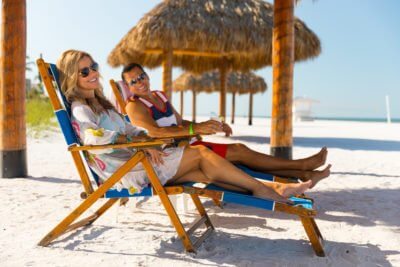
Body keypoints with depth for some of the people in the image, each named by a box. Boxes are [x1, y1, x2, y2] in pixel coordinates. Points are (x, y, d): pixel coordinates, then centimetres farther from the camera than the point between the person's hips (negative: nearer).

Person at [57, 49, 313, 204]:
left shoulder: (101, 103, 21)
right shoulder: (80, 109, -8)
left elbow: (130, 129, 20)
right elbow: (93, 137, -28)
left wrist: (145, 142, -2)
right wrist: (137, 142, -21)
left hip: (137, 160, 8)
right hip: (126, 172, -8)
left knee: (204, 171, -6)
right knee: (201, 153, -12)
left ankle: (271, 189, -7)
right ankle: (262, 189, -4)